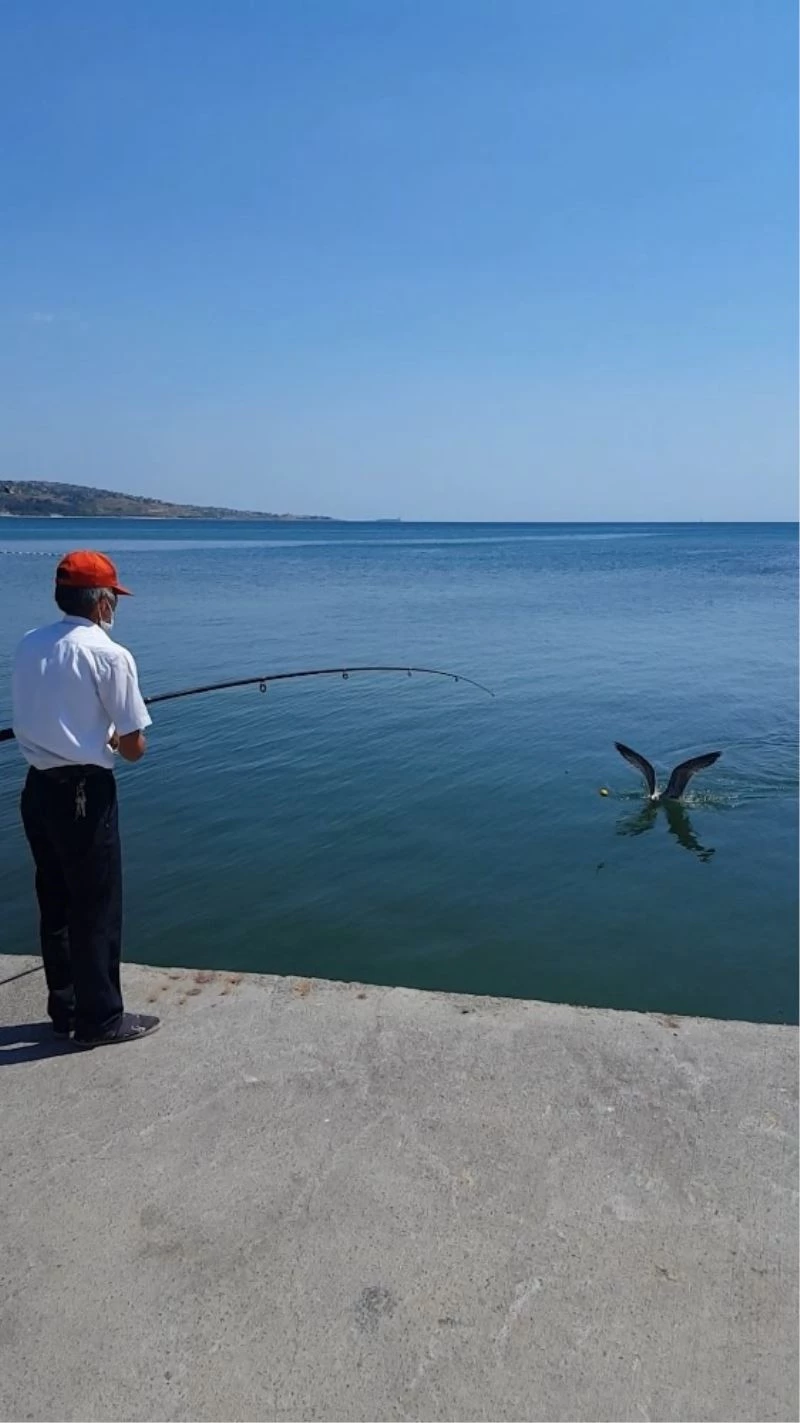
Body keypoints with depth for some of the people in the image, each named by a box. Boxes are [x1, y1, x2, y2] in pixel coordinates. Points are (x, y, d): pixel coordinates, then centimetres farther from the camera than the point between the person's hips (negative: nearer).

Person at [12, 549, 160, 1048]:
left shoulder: (28, 646, 7)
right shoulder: (109, 655, -14)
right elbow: (134, 748, -12)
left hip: (38, 788, 8)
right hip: (84, 793, -7)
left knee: (55, 903, 17)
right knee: (96, 909, 4)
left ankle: (65, 1008, 30)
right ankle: (101, 1019, 16)